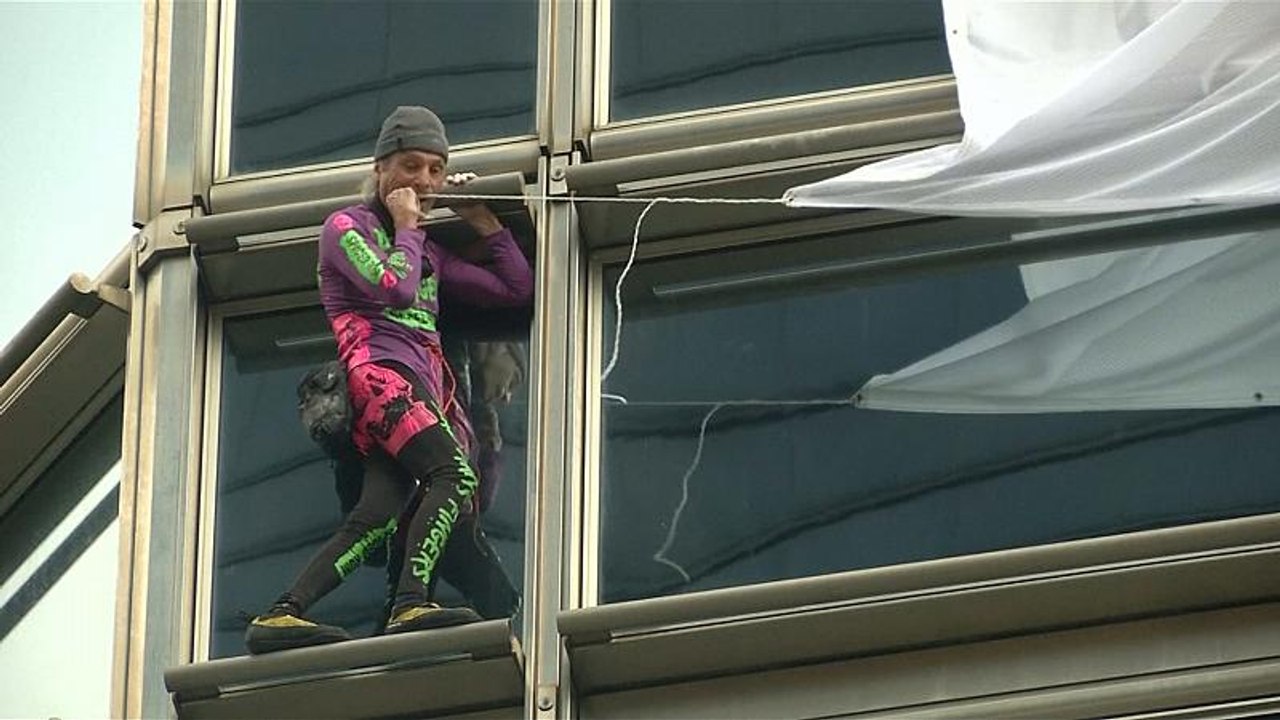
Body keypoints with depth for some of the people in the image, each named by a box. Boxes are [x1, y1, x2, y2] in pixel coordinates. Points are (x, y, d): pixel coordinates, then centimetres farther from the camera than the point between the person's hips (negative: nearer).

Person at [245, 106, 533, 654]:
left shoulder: (429, 254, 32)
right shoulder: (347, 227, 11)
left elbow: (517, 289, 32)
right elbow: (395, 287, -8)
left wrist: (485, 224, 26)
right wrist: (405, 228, 7)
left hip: (421, 390, 7)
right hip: (379, 372, -7)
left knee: (377, 520, -15)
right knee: (455, 476, -29)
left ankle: (279, 617, -21)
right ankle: (411, 605, -42)